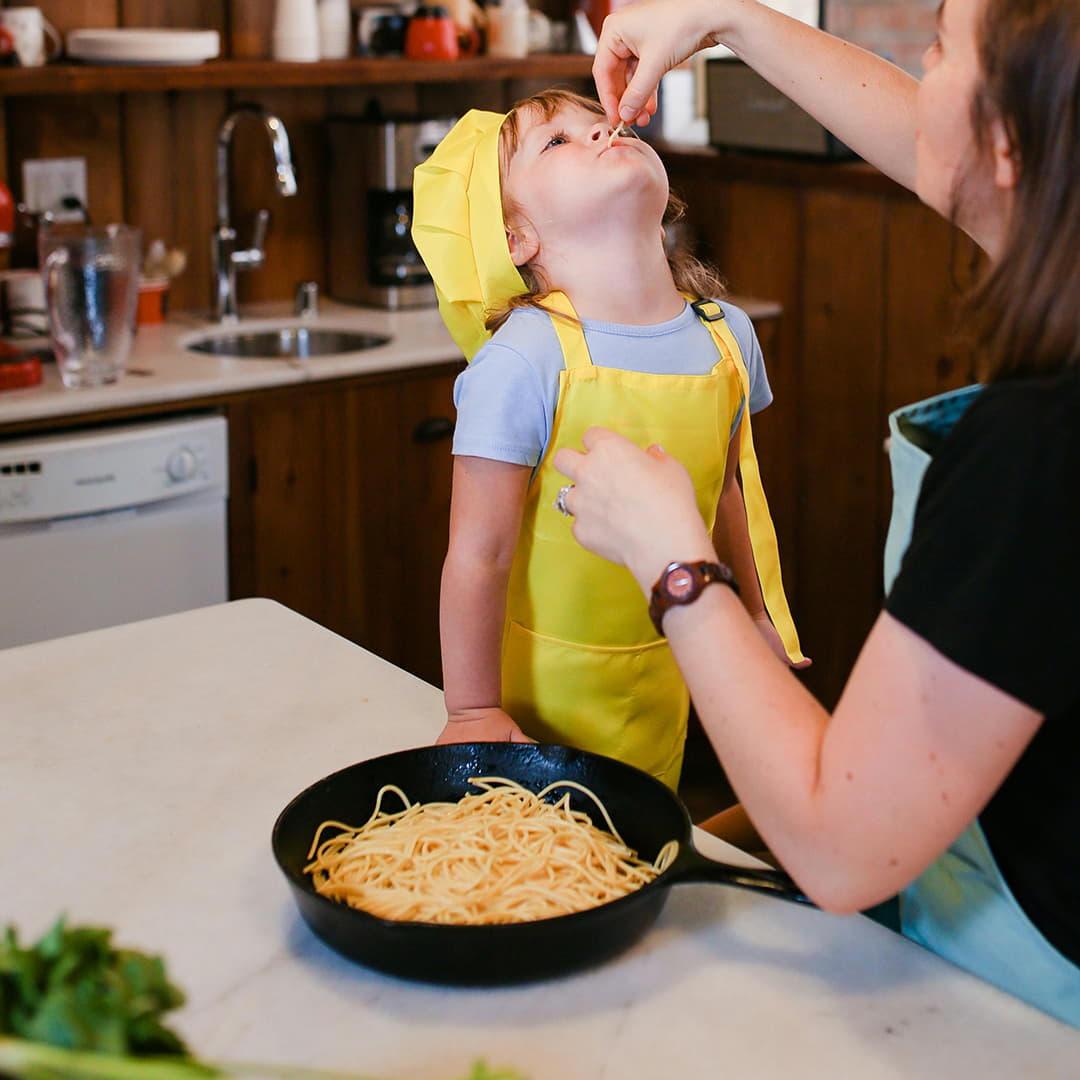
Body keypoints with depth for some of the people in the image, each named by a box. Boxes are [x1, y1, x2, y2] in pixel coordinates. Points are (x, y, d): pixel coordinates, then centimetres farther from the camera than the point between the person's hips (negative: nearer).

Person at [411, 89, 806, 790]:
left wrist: (760, 614, 21)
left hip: (665, 678, 5)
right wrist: (473, 715, -15)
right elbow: (479, 553, -20)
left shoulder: (728, 335, -4)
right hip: (545, 685, -5)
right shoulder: (522, 363, -23)